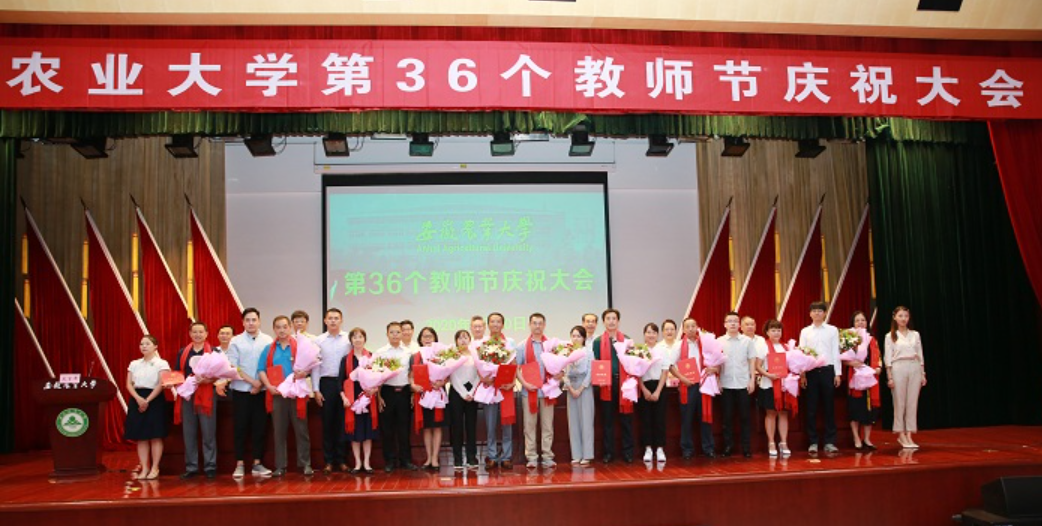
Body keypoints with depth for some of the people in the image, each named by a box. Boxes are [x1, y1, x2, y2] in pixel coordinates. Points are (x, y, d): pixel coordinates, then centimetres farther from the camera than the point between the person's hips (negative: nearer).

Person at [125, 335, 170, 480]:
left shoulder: (161, 364, -2)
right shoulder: (134, 364, 11)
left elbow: (161, 385, -10)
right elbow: (129, 384, 4)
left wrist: (147, 400, -17)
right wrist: (138, 399, -13)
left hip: (155, 400, -4)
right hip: (138, 400, 4)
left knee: (155, 436, -1)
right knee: (140, 437, 5)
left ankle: (154, 468, 7)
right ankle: (144, 468, 11)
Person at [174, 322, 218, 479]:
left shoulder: (213, 352, 4)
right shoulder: (182, 353, 14)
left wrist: (207, 380, -19)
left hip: (206, 397, -3)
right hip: (187, 396, 3)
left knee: (208, 434, -1)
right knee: (189, 434, 6)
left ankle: (210, 467, 5)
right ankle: (191, 467, 14)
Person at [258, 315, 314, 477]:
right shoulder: (269, 349, 10)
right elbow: (261, 370, 5)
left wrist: (303, 374, -18)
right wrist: (269, 386, -10)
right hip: (276, 394, 2)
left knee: (301, 430, 1)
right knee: (279, 431, 6)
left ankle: (305, 464, 7)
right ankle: (280, 465, 12)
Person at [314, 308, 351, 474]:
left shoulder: (348, 339, 3)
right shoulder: (319, 341, 5)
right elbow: (316, 366, 5)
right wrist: (316, 390, 0)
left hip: (345, 382, 0)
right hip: (326, 383, 0)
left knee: (343, 422, 3)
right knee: (327, 422, 4)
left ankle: (342, 459, 12)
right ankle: (328, 461, 12)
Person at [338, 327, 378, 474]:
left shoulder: (371, 357, 6)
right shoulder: (346, 359, 4)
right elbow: (340, 380, 1)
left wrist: (375, 388, -13)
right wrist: (343, 397, -10)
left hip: (368, 397, 0)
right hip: (352, 398, 0)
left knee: (368, 430, 2)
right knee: (354, 430, 3)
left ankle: (366, 462, 10)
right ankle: (357, 462, 11)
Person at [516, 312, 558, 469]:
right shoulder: (522, 346, 5)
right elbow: (516, 368, 2)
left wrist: (560, 373, -12)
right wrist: (524, 383, -12)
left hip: (547, 390, 1)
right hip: (529, 391, -1)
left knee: (547, 425, 5)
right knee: (529, 426, 3)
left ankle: (547, 457, 12)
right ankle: (531, 458, 10)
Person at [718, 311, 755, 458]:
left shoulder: (747, 341, 4)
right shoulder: (719, 341, 3)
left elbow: (752, 361, 5)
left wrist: (752, 380, -2)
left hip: (743, 384, 0)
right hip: (726, 384, 0)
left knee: (745, 417, 4)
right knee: (727, 417, 5)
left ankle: (746, 447, 11)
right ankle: (728, 446, 13)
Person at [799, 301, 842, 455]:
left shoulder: (832, 330, 6)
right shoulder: (805, 332, 8)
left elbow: (836, 352, 4)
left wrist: (837, 373, -1)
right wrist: (802, 375, -1)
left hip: (827, 370, -1)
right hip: (811, 371, 1)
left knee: (829, 407, 3)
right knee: (811, 408, 3)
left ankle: (830, 442, 9)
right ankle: (813, 442, 10)